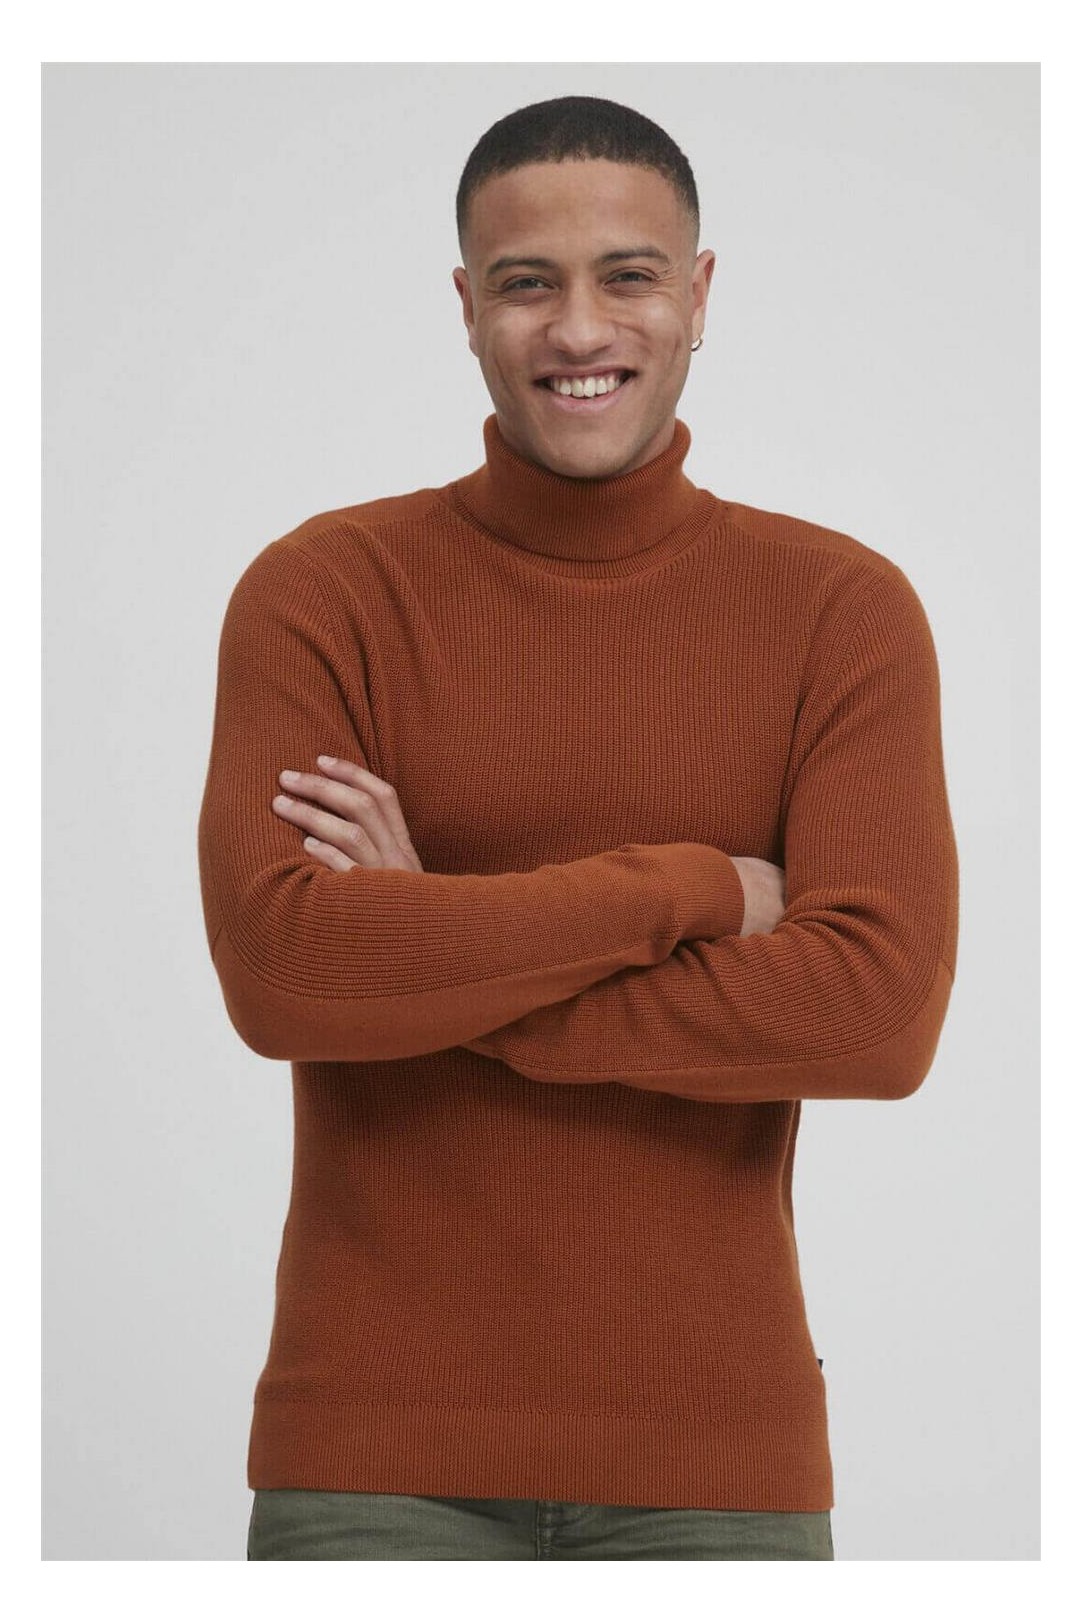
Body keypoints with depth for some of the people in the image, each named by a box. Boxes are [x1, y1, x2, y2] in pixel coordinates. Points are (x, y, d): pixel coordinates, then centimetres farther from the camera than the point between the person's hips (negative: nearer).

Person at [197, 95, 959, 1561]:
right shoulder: (322, 594, -1)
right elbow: (278, 971, -17)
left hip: (713, 1458, 1)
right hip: (382, 1454, -1)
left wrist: (427, 965, -14)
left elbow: (883, 1014, -14)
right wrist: (688, 889, -15)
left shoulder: (845, 610, 0)